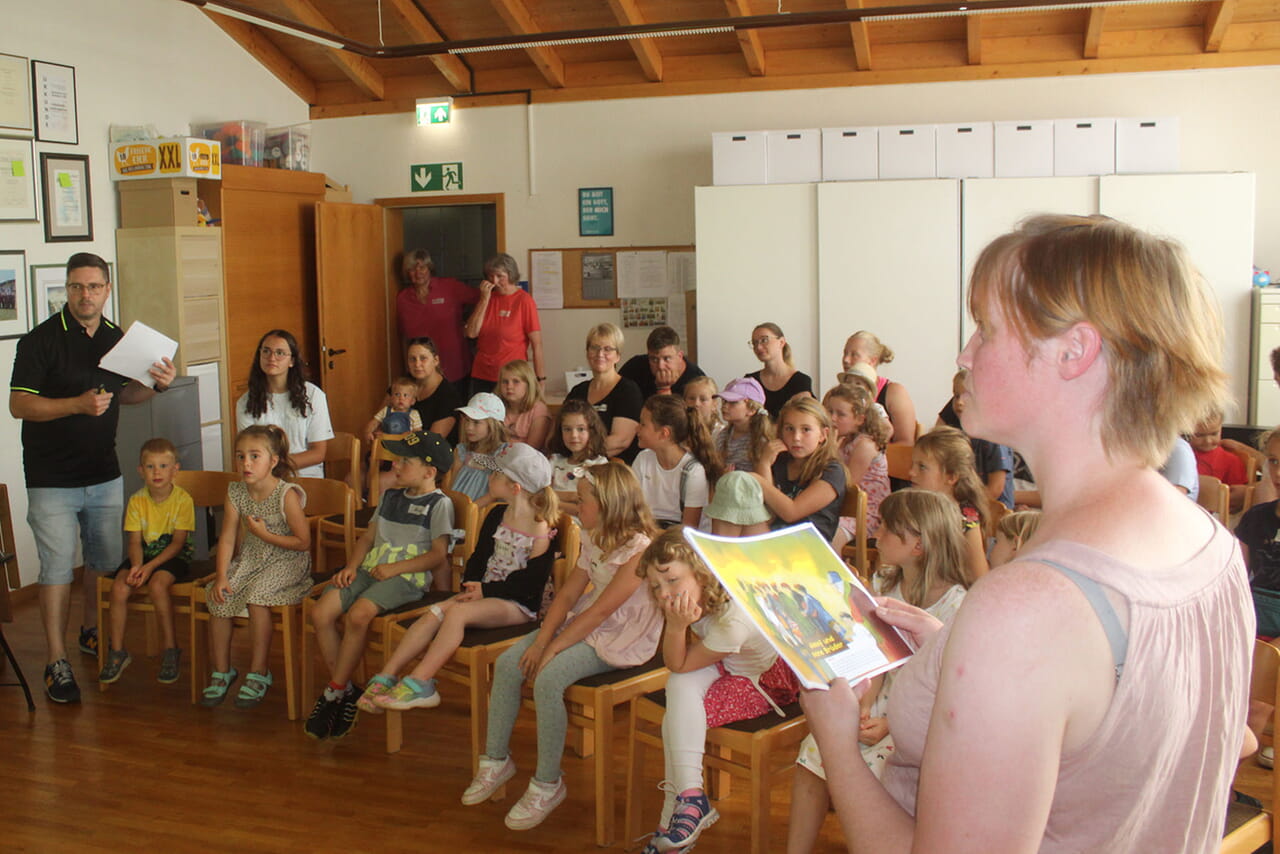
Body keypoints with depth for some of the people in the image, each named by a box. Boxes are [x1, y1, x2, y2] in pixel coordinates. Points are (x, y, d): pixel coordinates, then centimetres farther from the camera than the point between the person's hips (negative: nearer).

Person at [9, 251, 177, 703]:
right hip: (52, 479, -6)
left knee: (106, 559, 16)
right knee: (58, 567, -5)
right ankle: (57, 662, 3)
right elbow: (18, 404, -16)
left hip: (104, 475, 6)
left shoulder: (116, 338, 5)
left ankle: (91, 631, 37)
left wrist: (156, 384, -2)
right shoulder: (41, 340, -13)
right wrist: (78, 404, -28)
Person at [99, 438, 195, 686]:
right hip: (145, 554, 4)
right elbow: (135, 540, -2)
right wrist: (136, 565, -23)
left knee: (157, 584, -32)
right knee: (119, 586, -21)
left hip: (174, 556, -4)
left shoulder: (183, 499, -11)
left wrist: (150, 566, -22)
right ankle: (117, 651, -6)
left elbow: (178, 542, -13)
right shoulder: (137, 501, 0)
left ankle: (171, 649, -16)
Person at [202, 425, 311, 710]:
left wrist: (264, 534, -18)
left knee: (256, 595, -28)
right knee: (219, 597, -13)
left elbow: (303, 542, -16)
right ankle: (221, 670, 5)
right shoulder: (236, 493, -1)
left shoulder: (287, 495, -18)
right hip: (248, 560, 6)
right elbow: (227, 538, -2)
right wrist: (222, 576, -13)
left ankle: (259, 672, -13)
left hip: (285, 562, -6)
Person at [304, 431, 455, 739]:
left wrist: (394, 568, -14)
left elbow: (438, 554, -9)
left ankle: (334, 692, -14)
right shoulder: (390, 496, 22)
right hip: (370, 569, 7)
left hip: (407, 576, -7)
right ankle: (344, 690, -4)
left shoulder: (439, 504, -2)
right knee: (320, 613, -15)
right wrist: (352, 566, 5)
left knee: (358, 614, -32)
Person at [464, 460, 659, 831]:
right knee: (507, 663, -5)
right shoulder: (594, 539, 8)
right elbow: (568, 593, 5)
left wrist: (553, 648, -22)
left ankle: (547, 784, -13)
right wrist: (540, 640, -8)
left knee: (548, 678, -29)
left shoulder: (639, 548, -21)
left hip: (619, 639, -9)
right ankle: (496, 760, 9)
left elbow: (601, 610, -23)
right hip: (584, 625, 9)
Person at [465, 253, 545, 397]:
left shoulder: (524, 300, -7)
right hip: (481, 377, 5)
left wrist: (540, 379, -14)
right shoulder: (487, 297, 9)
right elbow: (471, 333, -1)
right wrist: (484, 299, -6)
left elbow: (537, 344, -10)